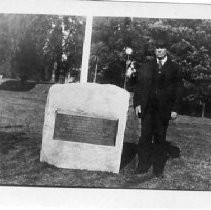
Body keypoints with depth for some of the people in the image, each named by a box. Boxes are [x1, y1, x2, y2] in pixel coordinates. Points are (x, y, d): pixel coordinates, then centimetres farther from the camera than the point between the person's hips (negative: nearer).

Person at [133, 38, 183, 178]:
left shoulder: (174, 68, 5)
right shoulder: (147, 67, 11)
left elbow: (177, 89, 2)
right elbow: (139, 86, 9)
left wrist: (175, 109, -5)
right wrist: (137, 103, -1)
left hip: (164, 109, -1)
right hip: (147, 108, 2)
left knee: (160, 138, 4)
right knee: (145, 136, 3)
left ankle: (158, 169, 12)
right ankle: (143, 165, 13)